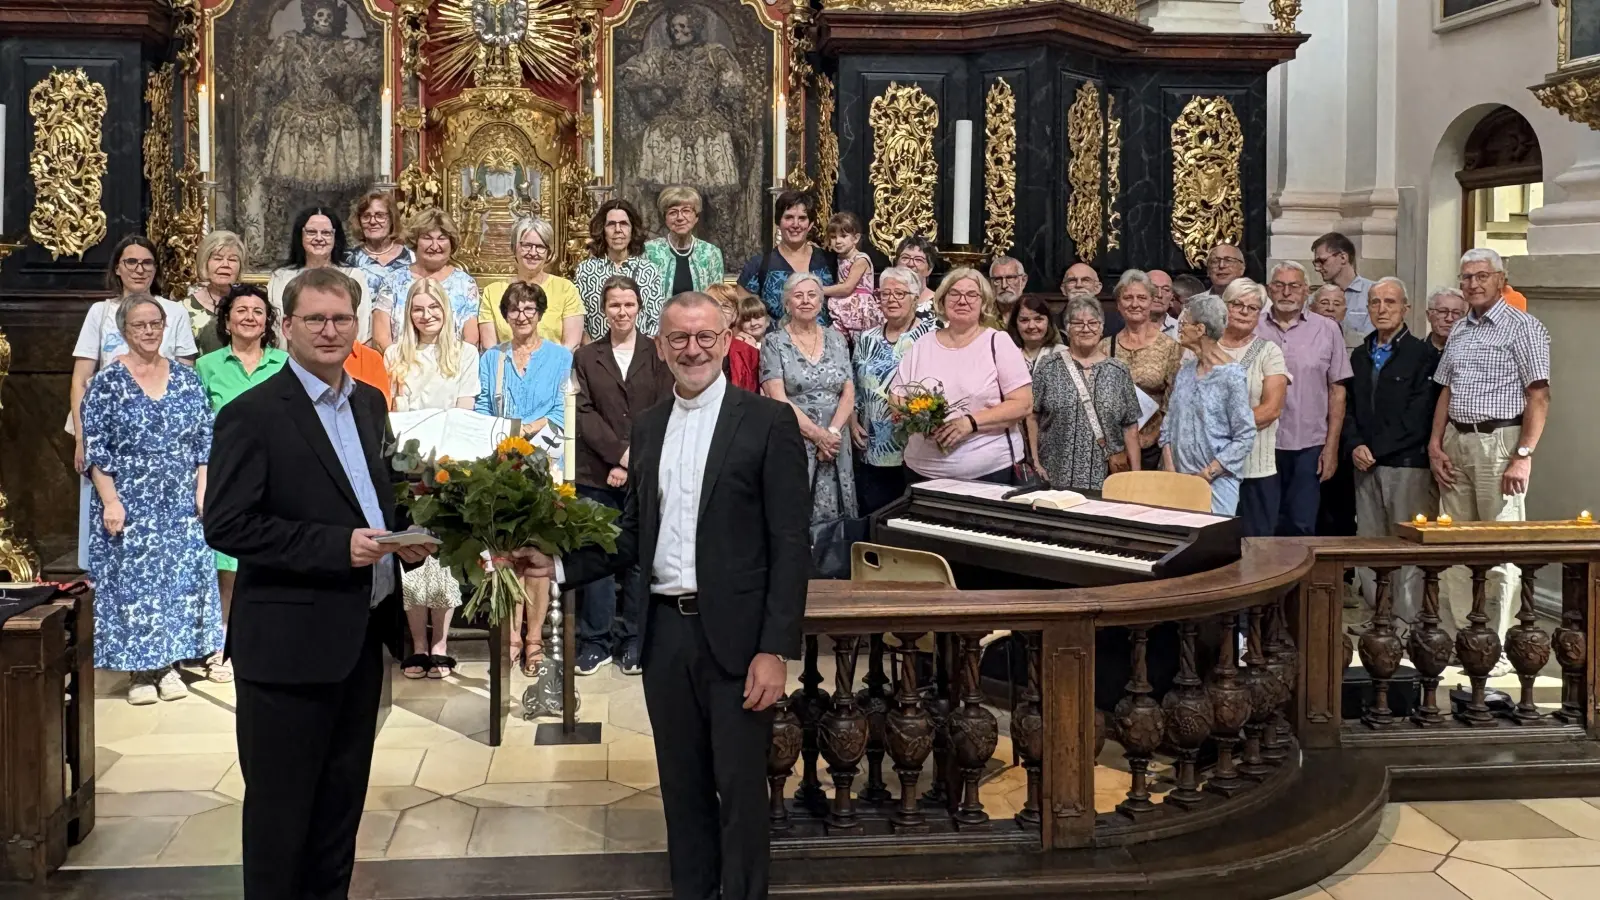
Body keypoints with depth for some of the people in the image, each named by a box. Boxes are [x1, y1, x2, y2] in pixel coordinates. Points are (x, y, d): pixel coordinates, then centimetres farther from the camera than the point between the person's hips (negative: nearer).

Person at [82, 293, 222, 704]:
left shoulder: (186, 379, 7)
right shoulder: (107, 382, -2)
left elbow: (205, 442, 7)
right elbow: (95, 450, -6)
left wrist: (203, 492, -2)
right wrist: (110, 501, -13)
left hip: (181, 504, 3)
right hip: (129, 503, -3)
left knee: (180, 577, 4)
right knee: (132, 578, 0)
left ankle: (168, 664, 15)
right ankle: (139, 670, 9)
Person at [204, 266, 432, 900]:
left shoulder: (370, 403, 10)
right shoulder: (252, 414, -12)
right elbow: (225, 525, -18)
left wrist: (405, 537, 1)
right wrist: (337, 546, -23)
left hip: (363, 634, 7)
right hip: (291, 641, -7)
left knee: (343, 796, 18)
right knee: (280, 806, 6)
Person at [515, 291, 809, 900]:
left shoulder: (768, 421, -6)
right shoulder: (648, 427, 11)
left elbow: (790, 544, -10)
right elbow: (634, 534, 15)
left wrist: (776, 648, -15)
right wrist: (562, 565, -1)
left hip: (735, 634, -5)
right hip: (665, 631, 5)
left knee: (739, 788, 4)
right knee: (682, 785, 14)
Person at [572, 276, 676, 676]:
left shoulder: (658, 354, 6)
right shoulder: (585, 357, 11)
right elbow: (584, 413, 2)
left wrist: (634, 463, -9)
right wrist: (620, 453, -11)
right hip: (596, 473, 1)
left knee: (640, 557, 2)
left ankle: (634, 639, 12)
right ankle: (596, 640, 10)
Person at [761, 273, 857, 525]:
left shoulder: (837, 340, 11)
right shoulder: (774, 343, 0)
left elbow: (849, 393, 6)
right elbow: (778, 399, -8)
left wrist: (832, 432, -11)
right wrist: (817, 434, -14)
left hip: (835, 445, 3)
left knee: (835, 518, 1)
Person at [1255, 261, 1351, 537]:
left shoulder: (1327, 330, 3)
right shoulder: (1252, 330, 4)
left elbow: (1337, 392, 4)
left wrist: (1331, 447, -1)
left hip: (1310, 444, -1)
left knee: (1302, 526, 0)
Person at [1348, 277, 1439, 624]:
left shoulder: (1423, 355, -2)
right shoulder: (1360, 356, 16)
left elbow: (1417, 417, -10)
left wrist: (1375, 449, -11)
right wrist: (1356, 446, -3)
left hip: (1408, 464, -6)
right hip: (1366, 465, 6)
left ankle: (1409, 622, -2)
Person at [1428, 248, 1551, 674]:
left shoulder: (1523, 327, -3)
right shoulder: (1459, 330, 17)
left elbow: (1539, 396, -9)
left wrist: (1523, 455, -16)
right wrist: (1435, 445, 8)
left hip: (1499, 442, -7)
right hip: (1456, 444, 7)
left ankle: (1499, 649, 0)